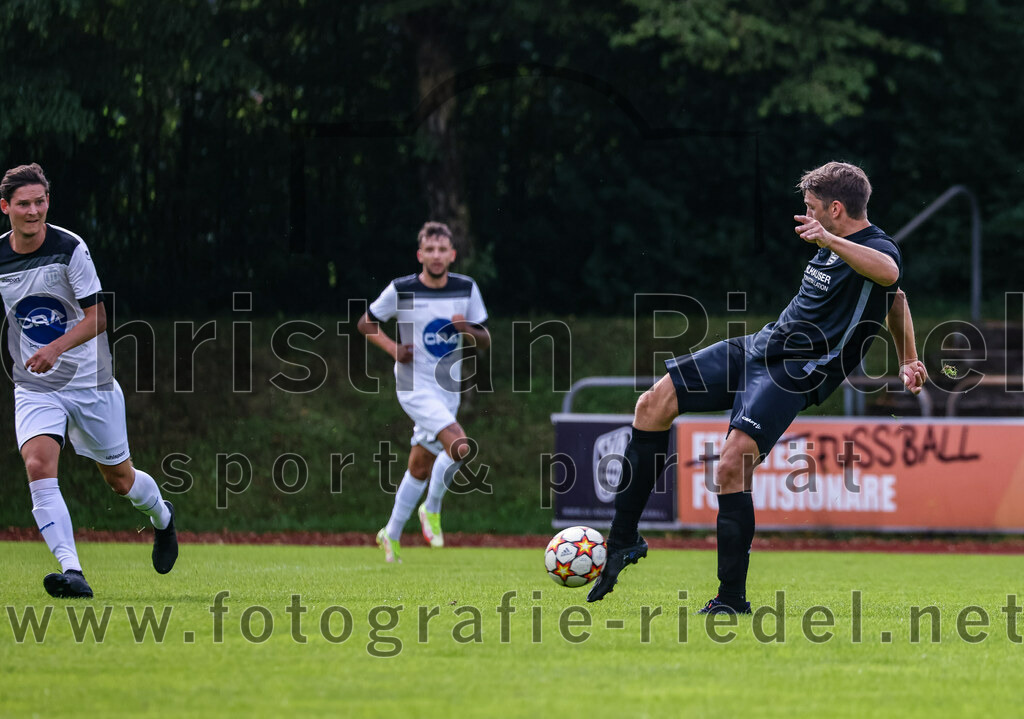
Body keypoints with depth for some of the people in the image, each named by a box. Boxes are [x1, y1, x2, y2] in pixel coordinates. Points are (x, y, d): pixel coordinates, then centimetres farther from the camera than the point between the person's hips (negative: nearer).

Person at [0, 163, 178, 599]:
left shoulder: (70, 248, -13)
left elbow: (97, 318, -15)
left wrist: (56, 347, -29)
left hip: (89, 382, -2)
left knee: (120, 479, 11)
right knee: (38, 466, -24)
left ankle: (161, 516, 46)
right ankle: (71, 571, -28)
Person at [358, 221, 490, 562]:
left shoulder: (466, 288, 1)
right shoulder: (401, 290, -9)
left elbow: (486, 341, 6)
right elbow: (366, 323, 4)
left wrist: (468, 330, -16)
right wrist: (393, 348, -12)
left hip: (448, 389, 5)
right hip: (415, 387, -5)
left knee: (421, 467, 13)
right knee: (459, 446, -25)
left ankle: (392, 534, 30)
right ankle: (432, 509, -3)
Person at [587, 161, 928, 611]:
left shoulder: (877, 249, -13)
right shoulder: (835, 249, 15)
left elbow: (890, 275, -40)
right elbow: (897, 299, 30)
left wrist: (829, 240, -53)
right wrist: (907, 358, 34)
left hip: (793, 375, -9)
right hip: (756, 349, 9)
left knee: (731, 468, -23)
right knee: (653, 405, -4)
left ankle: (732, 599, -10)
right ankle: (624, 540, 3)